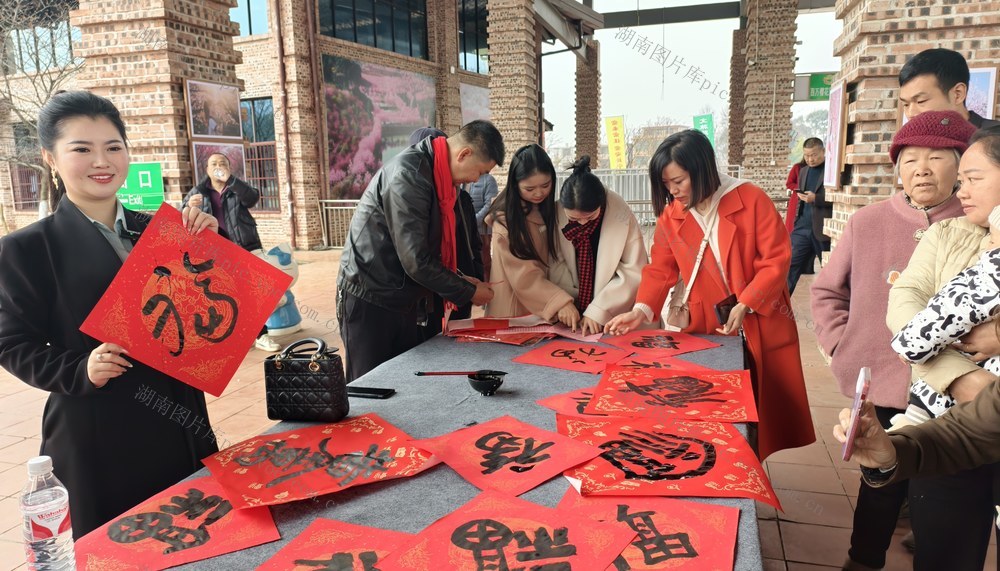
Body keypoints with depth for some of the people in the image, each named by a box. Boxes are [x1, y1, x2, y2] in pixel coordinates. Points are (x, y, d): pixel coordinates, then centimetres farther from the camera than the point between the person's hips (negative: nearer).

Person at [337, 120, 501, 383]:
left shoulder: (434, 173, 8)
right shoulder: (409, 175, -22)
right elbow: (416, 261, -23)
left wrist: (459, 280, 6)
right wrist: (468, 292, -11)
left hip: (405, 300, 9)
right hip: (371, 303, -9)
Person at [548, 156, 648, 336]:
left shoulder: (621, 214, -17)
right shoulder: (557, 215, -11)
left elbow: (634, 272, -15)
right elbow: (556, 266, -4)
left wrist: (598, 311, -19)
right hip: (575, 310, 2)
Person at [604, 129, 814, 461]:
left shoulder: (750, 199, -12)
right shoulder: (670, 215, -3)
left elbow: (776, 260, -12)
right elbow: (661, 271, 0)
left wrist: (745, 306, -19)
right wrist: (642, 310, -15)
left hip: (761, 326, -1)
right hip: (707, 332, 2)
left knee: (763, 407, 10)